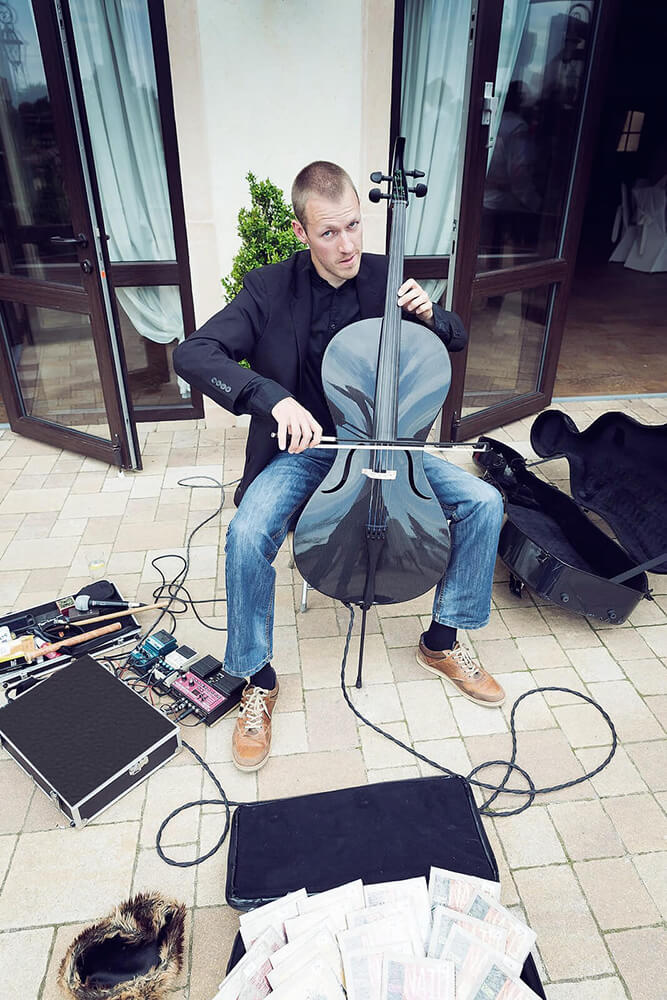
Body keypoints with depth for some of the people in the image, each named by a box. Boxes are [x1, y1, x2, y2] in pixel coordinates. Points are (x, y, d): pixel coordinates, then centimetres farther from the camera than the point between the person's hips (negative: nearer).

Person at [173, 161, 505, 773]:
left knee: (483, 502, -14)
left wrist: (429, 314, -14)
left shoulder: (385, 277, 0)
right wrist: (272, 397, -36)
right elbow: (192, 354, -20)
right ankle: (258, 682, -5)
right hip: (300, 450, -2)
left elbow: (457, 340, 11)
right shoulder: (269, 290, -9)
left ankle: (443, 641, 8)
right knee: (248, 536, -30)